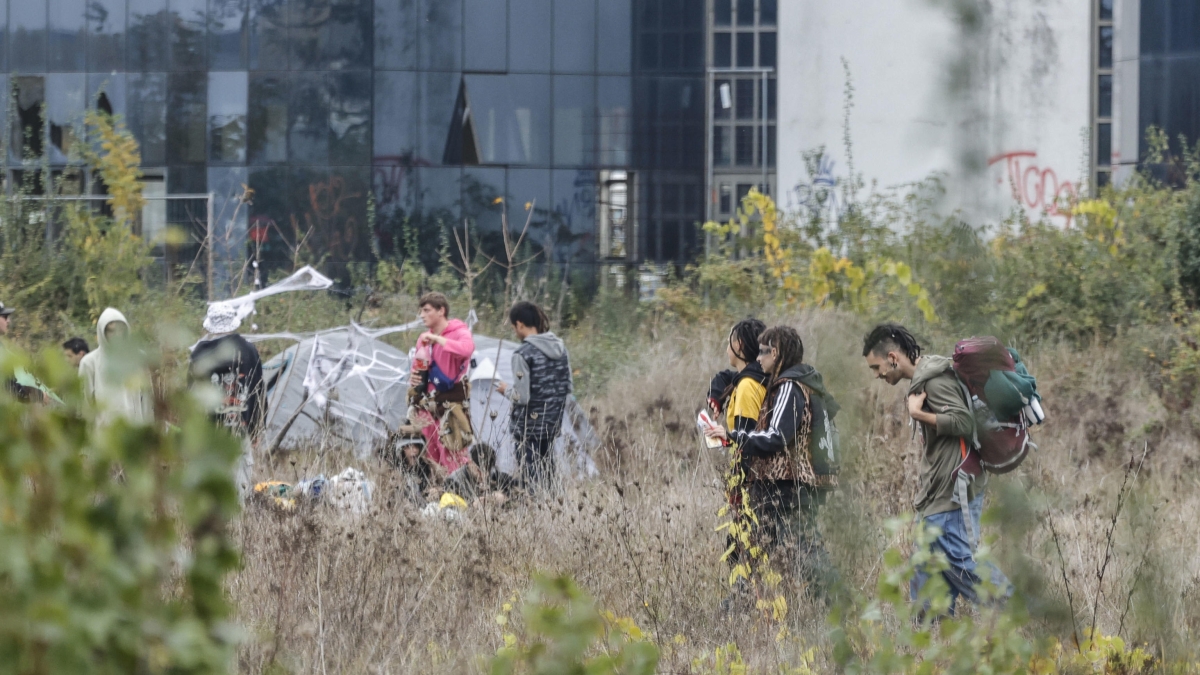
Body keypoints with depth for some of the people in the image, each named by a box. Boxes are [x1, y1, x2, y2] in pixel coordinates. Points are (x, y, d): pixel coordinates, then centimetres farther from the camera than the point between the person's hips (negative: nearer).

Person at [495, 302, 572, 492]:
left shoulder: (523, 354, -17)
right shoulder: (559, 347, 5)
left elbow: (521, 397, -18)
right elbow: (569, 387, 11)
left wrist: (506, 390, 1)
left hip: (529, 425, -7)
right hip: (553, 421, 7)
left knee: (531, 478, -2)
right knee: (546, 473, 15)